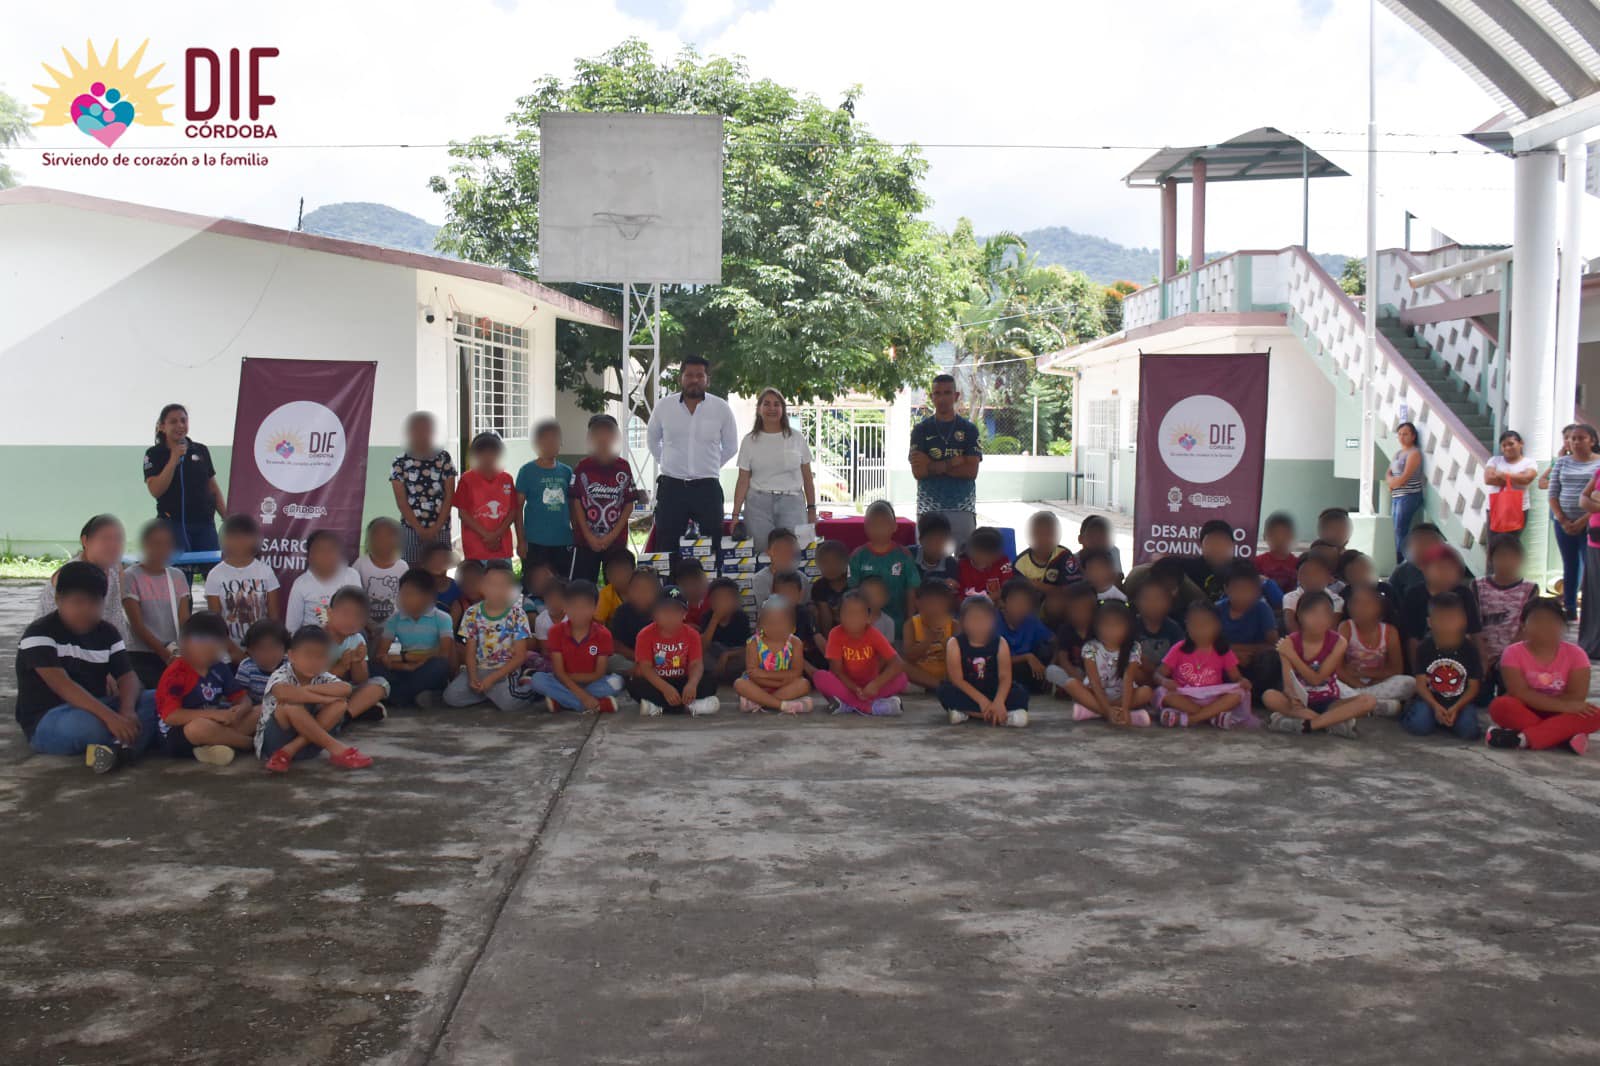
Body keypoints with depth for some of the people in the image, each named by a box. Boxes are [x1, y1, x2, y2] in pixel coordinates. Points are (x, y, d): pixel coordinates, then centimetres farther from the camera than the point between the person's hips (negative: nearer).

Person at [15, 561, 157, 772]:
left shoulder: (108, 633, 6)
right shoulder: (39, 634, -13)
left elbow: (128, 676, -4)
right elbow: (61, 684, -27)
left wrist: (127, 710, -28)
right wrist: (110, 716, -39)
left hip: (94, 709, 7)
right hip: (46, 720, -7)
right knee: (92, 725, -40)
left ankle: (122, 747, -38)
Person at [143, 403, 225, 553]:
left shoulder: (201, 450, 11)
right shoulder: (154, 454, 2)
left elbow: (214, 489, 15)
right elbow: (155, 490, -11)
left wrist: (227, 519, 8)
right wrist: (174, 459, -14)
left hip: (204, 523, 3)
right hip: (173, 524, -3)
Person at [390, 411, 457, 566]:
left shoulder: (444, 458, 4)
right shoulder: (400, 463, 0)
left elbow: (449, 497, 2)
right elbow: (401, 502, -2)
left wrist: (435, 528, -7)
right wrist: (420, 529, -10)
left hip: (441, 529, 1)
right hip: (411, 529, -1)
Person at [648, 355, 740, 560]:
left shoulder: (721, 408, -1)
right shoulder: (663, 406, 2)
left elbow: (730, 447, 13)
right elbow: (652, 440, 18)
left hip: (707, 489, 0)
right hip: (671, 487, 1)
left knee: (713, 550, 2)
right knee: (666, 548, 2)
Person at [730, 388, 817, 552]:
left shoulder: (797, 438, 7)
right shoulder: (749, 440, 6)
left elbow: (807, 477, 10)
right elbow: (743, 481, 5)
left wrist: (812, 508, 5)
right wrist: (736, 514, -2)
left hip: (792, 503, 0)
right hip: (759, 504, 0)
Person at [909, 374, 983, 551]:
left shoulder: (969, 430, 7)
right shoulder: (921, 430, 6)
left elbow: (971, 471, -4)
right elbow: (918, 471, -4)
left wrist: (934, 466, -9)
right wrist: (953, 463, -7)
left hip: (963, 508, 0)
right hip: (929, 507, 0)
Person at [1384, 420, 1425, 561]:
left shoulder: (1414, 453, -10)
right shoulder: (1398, 452, 17)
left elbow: (1404, 478, -17)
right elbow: (1388, 474, 17)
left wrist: (1391, 483, 1)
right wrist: (1391, 480, -5)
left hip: (1409, 497, -9)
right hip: (1396, 496, 9)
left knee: (1400, 530, -11)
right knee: (1396, 530, 6)